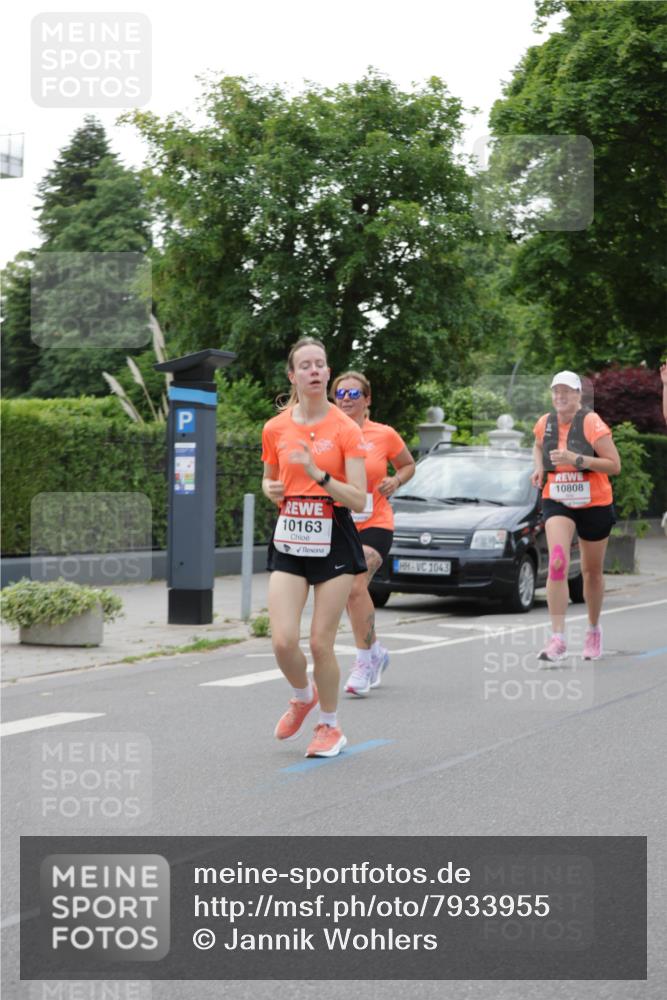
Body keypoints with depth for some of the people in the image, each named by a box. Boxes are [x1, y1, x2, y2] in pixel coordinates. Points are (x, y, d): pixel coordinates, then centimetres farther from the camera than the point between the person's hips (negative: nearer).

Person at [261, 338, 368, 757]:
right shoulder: (275, 429, 4)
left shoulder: (346, 429, -6)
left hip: (333, 541, -3)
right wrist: (271, 490, -3)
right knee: (283, 641, -8)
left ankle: (330, 726, 19)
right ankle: (303, 696, 25)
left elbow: (358, 500, -11)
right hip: (289, 540, 3)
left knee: (321, 643, -3)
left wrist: (318, 474, -24)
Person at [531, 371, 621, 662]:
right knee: (557, 563, -21)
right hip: (557, 502, 2)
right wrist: (539, 467, 2)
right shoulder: (545, 423, 0)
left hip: (595, 504, -2)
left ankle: (593, 630, 37)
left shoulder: (592, 423, -14)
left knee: (592, 570, 13)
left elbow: (614, 465, -17)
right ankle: (558, 638, -22)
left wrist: (576, 459, -27)